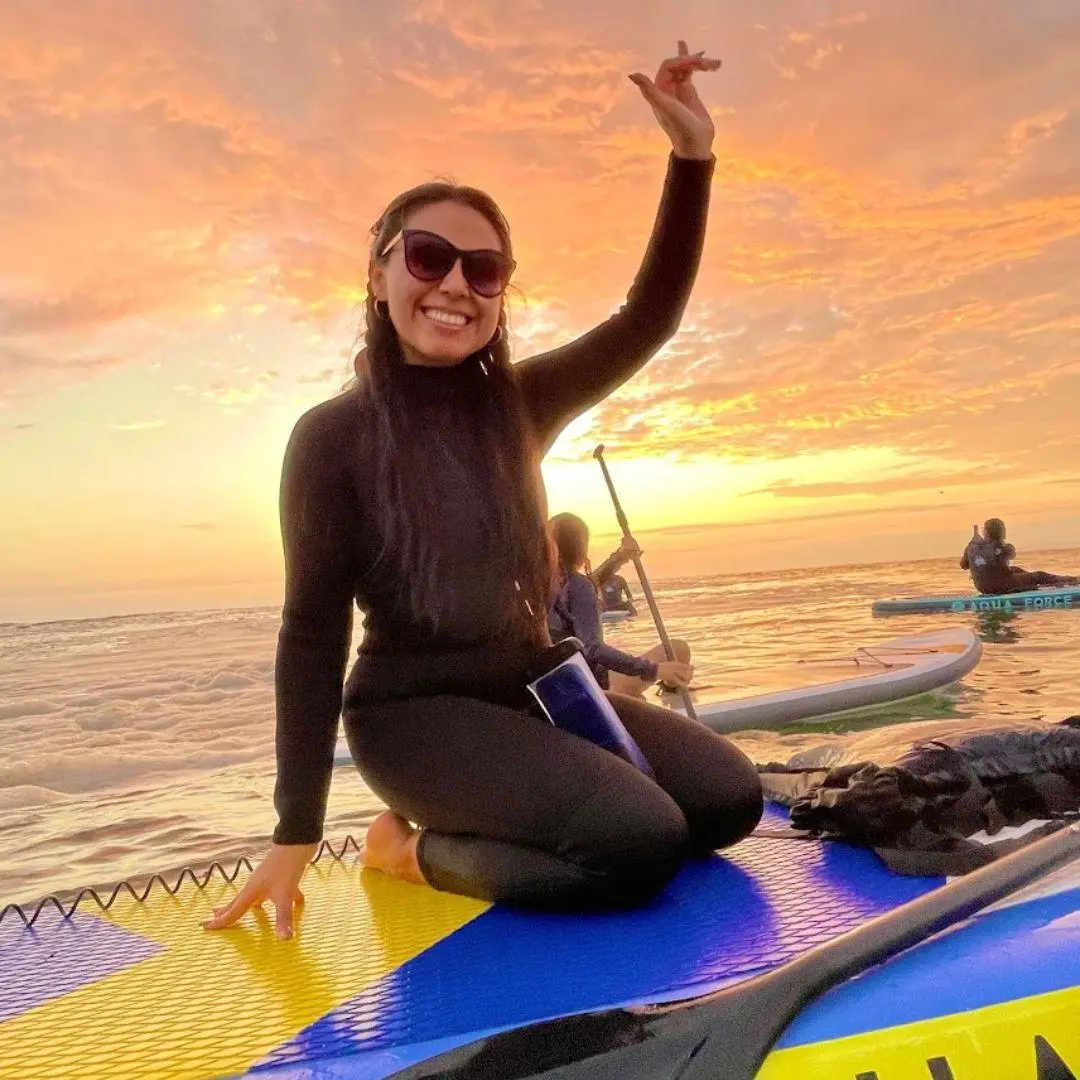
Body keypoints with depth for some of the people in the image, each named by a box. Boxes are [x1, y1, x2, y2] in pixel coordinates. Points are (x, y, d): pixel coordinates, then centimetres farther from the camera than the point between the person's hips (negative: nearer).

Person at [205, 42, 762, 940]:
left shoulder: (521, 404, 3)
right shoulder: (336, 436, -11)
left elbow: (650, 317, -4)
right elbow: (312, 635, -11)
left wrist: (692, 155, -17)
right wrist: (296, 831, -10)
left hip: (528, 688, 6)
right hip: (415, 710, -6)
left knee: (732, 800, 2)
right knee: (644, 839, -23)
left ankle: (490, 816, 13)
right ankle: (417, 848, -1)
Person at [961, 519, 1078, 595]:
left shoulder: (972, 546, -8)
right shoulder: (1005, 548, -16)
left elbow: (963, 565, 5)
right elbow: (1012, 554, 8)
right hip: (1002, 587, -6)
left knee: (1016, 570, 31)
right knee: (1039, 576, 12)